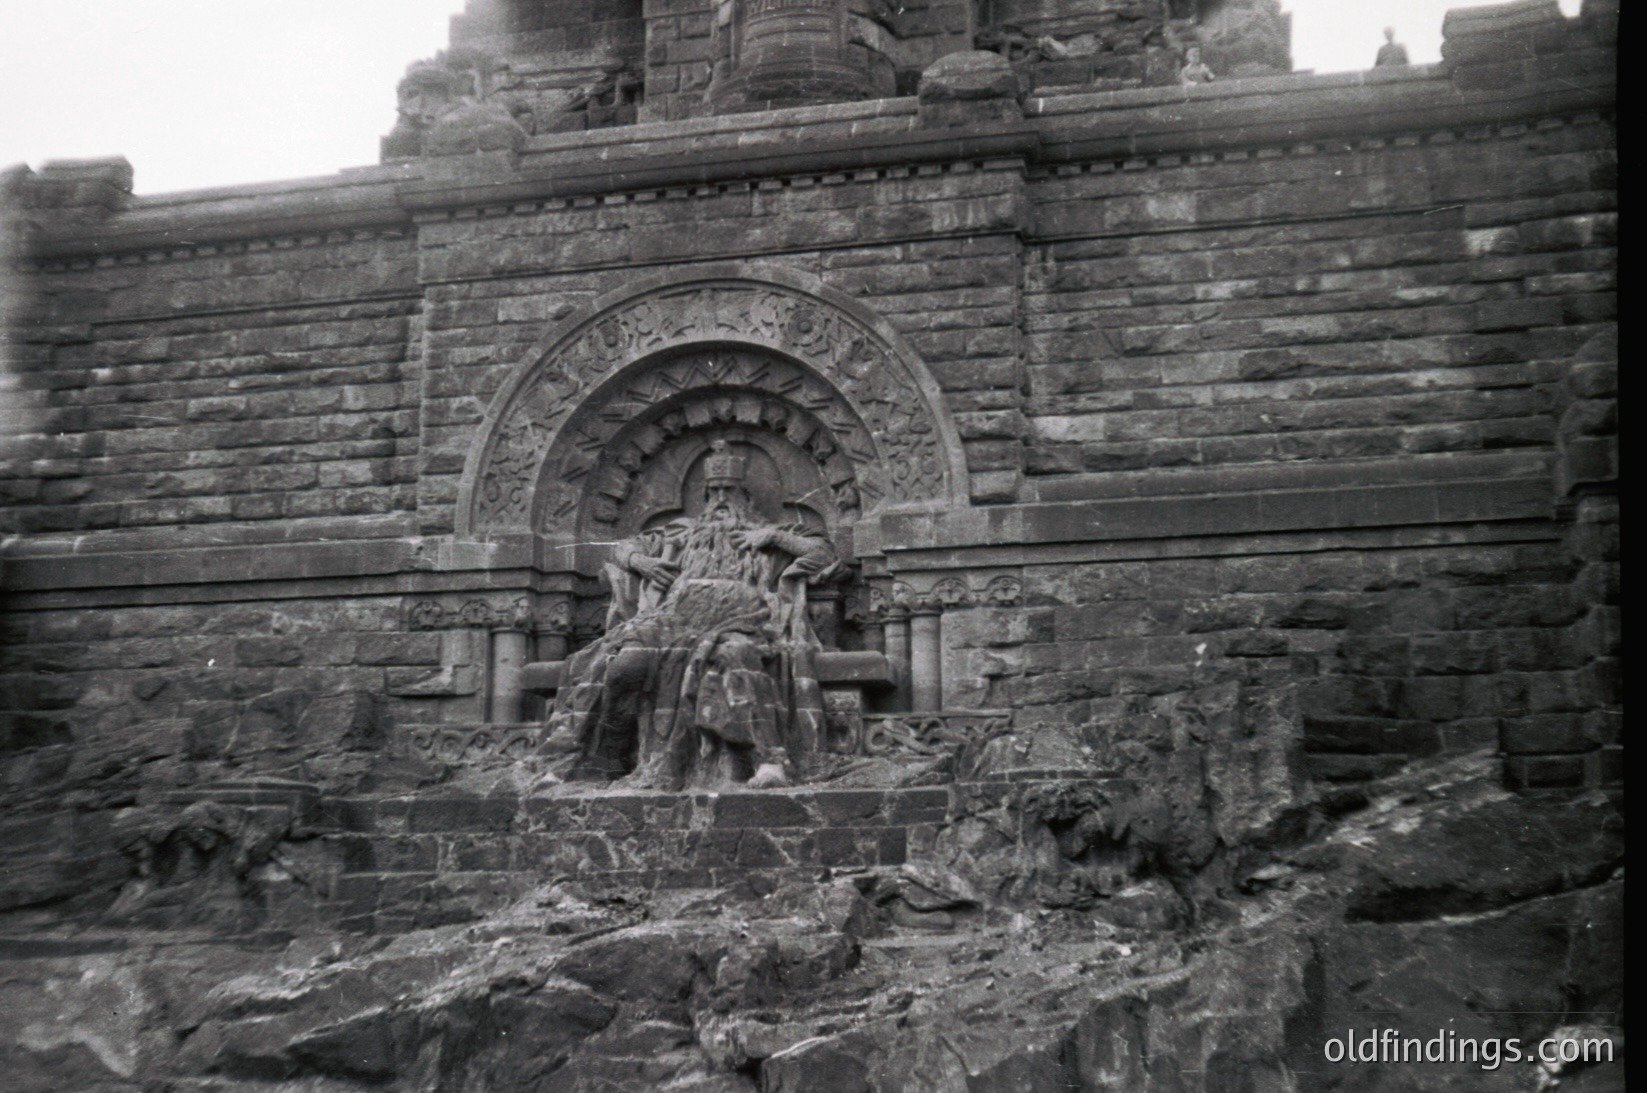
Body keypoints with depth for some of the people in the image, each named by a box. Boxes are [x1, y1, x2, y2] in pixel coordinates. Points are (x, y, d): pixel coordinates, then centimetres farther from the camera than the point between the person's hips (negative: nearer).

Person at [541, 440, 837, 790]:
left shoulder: (764, 536, 25)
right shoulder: (684, 533, 32)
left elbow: (824, 552, 16)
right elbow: (624, 548, 36)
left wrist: (773, 536, 6)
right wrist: (640, 561, 12)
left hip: (736, 619, -3)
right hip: (678, 614, 3)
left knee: (735, 654, -39)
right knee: (633, 646, -29)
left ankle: (771, 759, -48)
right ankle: (574, 727, -30)